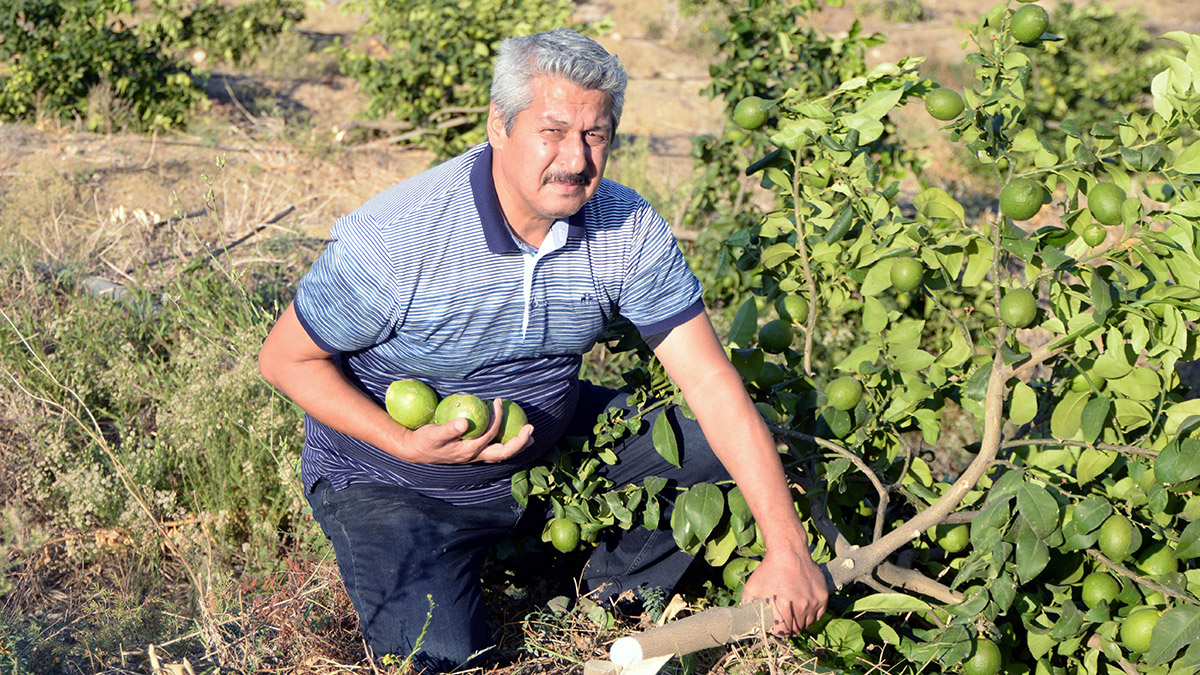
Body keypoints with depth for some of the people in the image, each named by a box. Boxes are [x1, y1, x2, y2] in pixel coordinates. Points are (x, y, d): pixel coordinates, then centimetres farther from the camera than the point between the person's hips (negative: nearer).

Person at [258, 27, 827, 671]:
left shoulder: (630, 230, -16)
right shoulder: (394, 239, -28)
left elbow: (712, 383, -17)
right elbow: (285, 359, -14)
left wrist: (787, 550, -23)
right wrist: (408, 444, -29)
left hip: (552, 444, 4)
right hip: (388, 481, -4)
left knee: (715, 449, -8)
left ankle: (608, 597, 12)